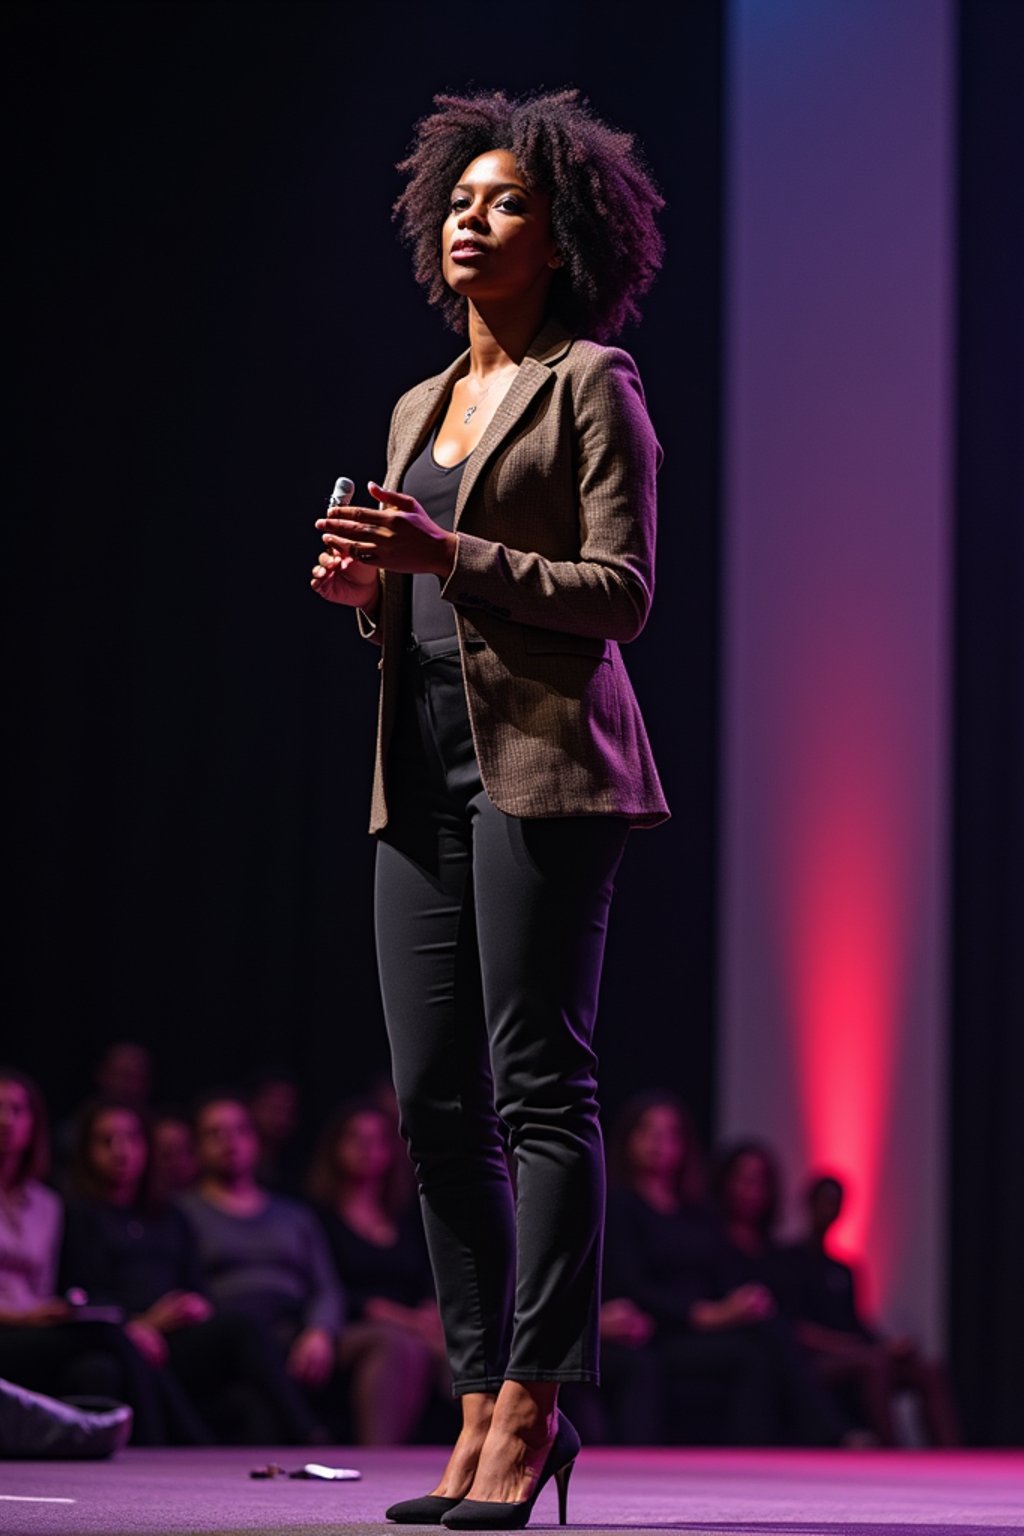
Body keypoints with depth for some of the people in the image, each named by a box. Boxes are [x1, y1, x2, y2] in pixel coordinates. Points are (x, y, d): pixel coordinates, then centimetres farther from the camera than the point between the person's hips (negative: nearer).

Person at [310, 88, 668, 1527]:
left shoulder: (591, 385, 0)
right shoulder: (420, 408, 22)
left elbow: (622, 592, -8)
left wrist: (449, 556, -18)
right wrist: (368, 586, 4)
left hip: (544, 762, -7)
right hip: (426, 773, 7)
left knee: (537, 1083, -10)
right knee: (434, 1103, 3)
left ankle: (531, 1406, -9)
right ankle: (483, 1415, 7)